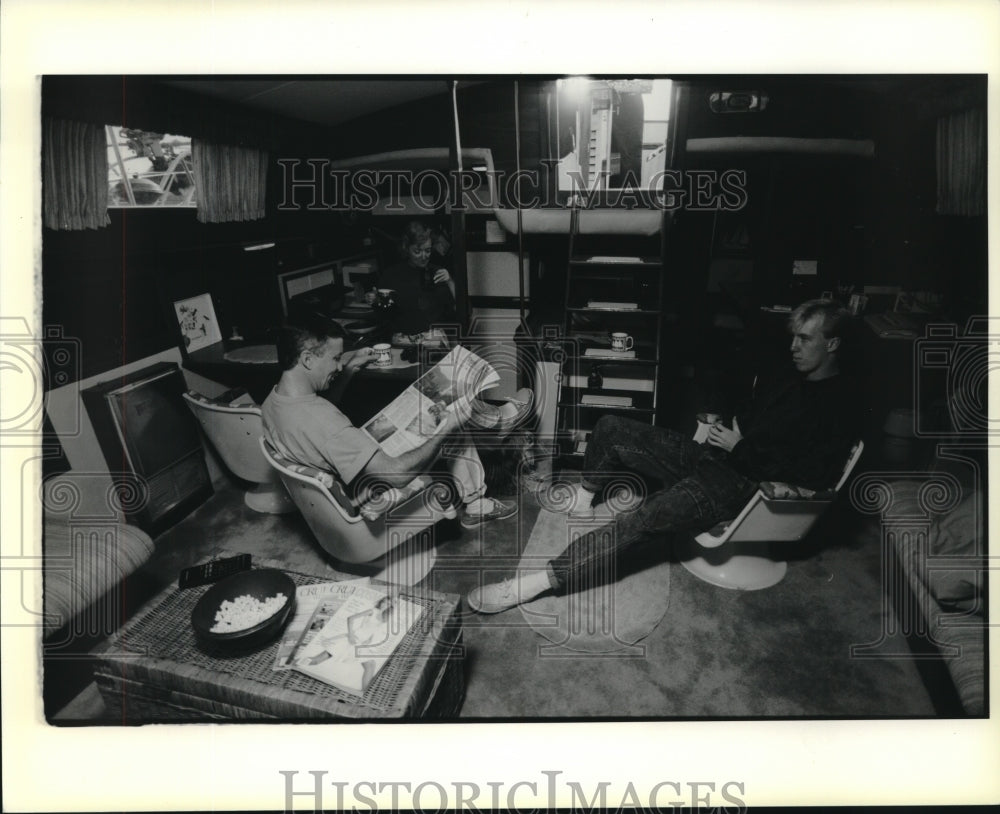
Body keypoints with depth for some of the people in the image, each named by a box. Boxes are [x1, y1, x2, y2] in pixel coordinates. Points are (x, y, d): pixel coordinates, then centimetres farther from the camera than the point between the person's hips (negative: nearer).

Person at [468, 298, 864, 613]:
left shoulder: (839, 403, -11)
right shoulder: (793, 377, 16)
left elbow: (810, 475, -21)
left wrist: (738, 447, -13)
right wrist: (723, 427, 5)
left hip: (739, 484, -9)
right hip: (710, 455, 9)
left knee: (639, 519, -30)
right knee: (610, 429, 4)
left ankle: (541, 581, -30)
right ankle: (583, 500, 24)